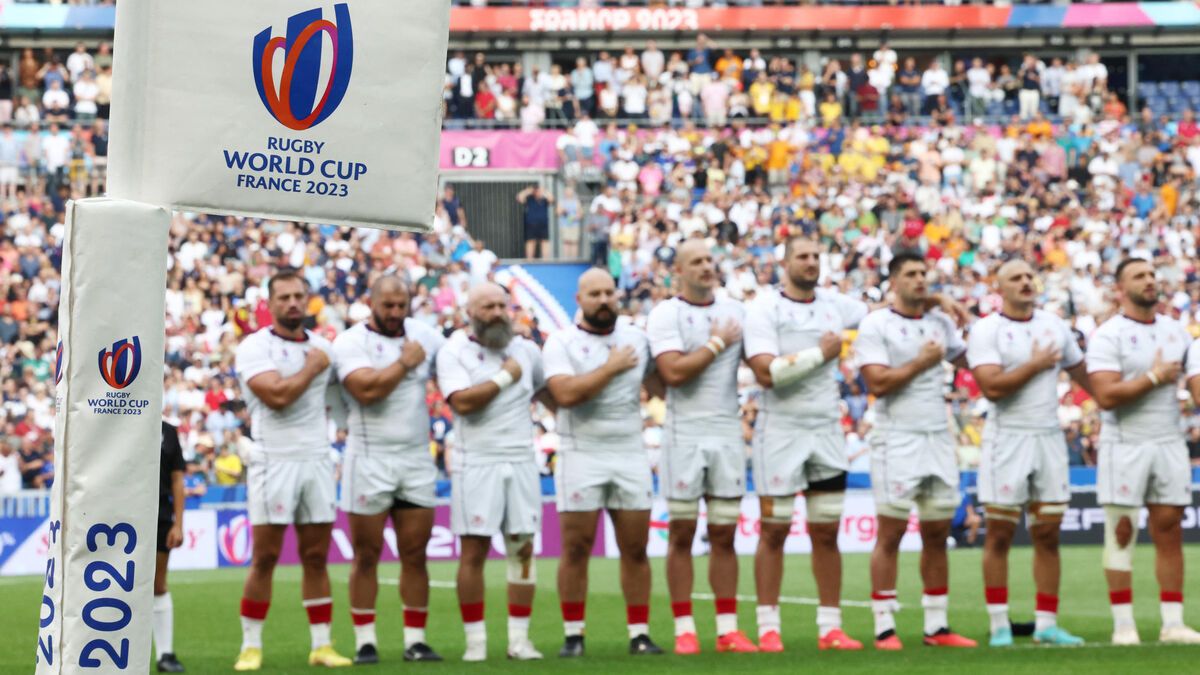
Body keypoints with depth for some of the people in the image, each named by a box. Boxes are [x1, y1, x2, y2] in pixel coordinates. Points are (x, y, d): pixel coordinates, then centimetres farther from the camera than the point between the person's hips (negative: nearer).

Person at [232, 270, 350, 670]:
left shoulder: (324, 348, 13)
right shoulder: (255, 348, -6)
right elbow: (277, 395, -19)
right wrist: (312, 367, -7)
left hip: (317, 461, 5)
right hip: (274, 461, -5)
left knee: (316, 557, 6)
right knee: (265, 558, -3)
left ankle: (321, 645, 10)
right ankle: (251, 647, 4)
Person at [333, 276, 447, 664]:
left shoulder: (424, 336, 9)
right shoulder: (351, 342, -6)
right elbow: (367, 390, -20)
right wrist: (406, 362, -11)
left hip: (417, 459, 4)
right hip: (370, 459, -4)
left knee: (415, 554, 4)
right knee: (367, 554, 2)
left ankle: (415, 640, 9)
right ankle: (365, 641, 8)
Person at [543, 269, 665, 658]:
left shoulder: (637, 339, 11)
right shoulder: (562, 343, -2)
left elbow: (664, 386, 13)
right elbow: (566, 394, -17)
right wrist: (612, 367, -12)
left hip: (631, 455, 3)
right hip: (581, 455, -3)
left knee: (635, 549, 3)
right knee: (576, 549, -2)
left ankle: (639, 633, 9)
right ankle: (573, 634, 5)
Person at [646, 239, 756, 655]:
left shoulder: (735, 312, 10)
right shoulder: (665, 315, -3)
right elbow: (673, 372, -16)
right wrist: (717, 343, -9)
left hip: (728, 434, 4)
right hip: (684, 434, -3)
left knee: (724, 534, 6)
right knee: (682, 533, 1)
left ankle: (728, 629, 9)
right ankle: (684, 630, 5)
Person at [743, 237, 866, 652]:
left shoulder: (835, 305, 9)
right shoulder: (764, 310, -8)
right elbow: (766, 373, -19)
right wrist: (820, 354, -13)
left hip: (827, 432, 5)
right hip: (780, 431, -5)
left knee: (827, 533, 6)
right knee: (774, 531, 0)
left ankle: (830, 627, 10)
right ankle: (768, 628, 5)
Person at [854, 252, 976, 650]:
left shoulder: (941, 323, 13)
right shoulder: (876, 325, -5)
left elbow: (971, 360, 25)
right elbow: (877, 382, -14)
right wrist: (920, 363, -10)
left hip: (939, 438, 6)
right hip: (897, 439, -6)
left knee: (937, 535, 7)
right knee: (890, 534, -4)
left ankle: (936, 626, 13)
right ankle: (884, 628, 0)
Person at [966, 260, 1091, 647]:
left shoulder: (1055, 326, 12)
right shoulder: (986, 330, -5)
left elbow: (1082, 372, 23)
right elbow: (992, 387, -17)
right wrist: (1036, 365, -9)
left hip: (1050, 437, 5)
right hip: (1008, 437, -5)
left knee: (1048, 536, 5)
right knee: (1000, 535, -3)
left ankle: (1046, 625, 10)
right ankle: (999, 626, 2)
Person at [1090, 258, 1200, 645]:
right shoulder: (1108, 336, -6)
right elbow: (1106, 396, -17)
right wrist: (1154, 377, -11)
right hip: (1124, 445, -5)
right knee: (1122, 532, -2)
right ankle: (1123, 625, 2)